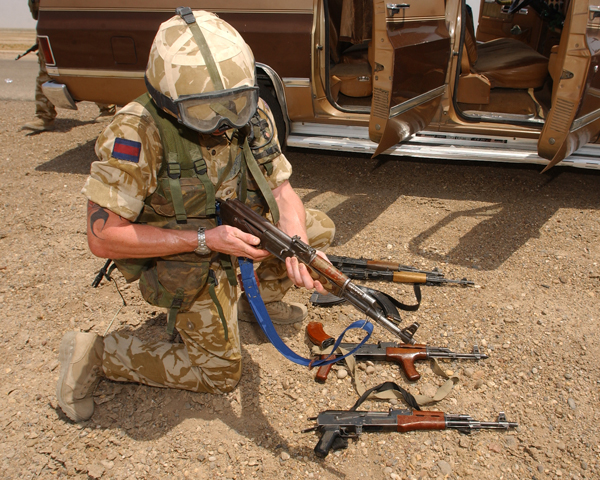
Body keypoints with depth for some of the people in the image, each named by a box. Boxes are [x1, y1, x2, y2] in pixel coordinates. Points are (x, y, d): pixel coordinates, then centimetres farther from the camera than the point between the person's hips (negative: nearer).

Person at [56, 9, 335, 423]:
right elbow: (103, 237, -29)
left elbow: (281, 188, -10)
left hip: (235, 231, 6)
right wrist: (205, 240, -34)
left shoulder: (252, 114, -15)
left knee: (319, 228, 6)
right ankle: (95, 353, 11)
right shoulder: (136, 133, -32)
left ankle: (258, 300, 25)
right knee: (220, 374, 1)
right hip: (184, 262, -6)